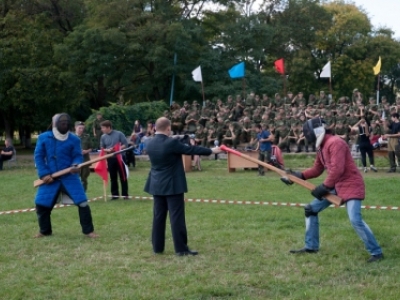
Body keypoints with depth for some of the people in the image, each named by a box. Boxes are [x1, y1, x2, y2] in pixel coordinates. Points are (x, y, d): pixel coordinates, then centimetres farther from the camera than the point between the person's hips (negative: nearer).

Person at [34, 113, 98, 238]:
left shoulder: (74, 139, -1)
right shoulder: (43, 138, 0)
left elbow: (78, 156, -1)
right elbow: (38, 156, 1)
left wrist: (75, 165, -24)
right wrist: (44, 174, -9)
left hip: (69, 176, -1)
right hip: (49, 178, 1)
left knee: (82, 202, -9)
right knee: (41, 204, 6)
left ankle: (88, 230, 5)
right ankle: (45, 231, 28)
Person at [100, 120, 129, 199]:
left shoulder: (119, 134, -7)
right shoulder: (103, 137, 5)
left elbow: (125, 144, -4)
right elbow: (102, 148, 10)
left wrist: (118, 149, -18)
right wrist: (107, 150, -10)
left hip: (119, 157, -3)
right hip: (110, 159, 3)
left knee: (123, 177, 0)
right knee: (113, 178, 8)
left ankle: (125, 194, 6)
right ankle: (115, 194, 16)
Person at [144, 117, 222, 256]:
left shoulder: (150, 144, 2)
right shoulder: (171, 143, -17)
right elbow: (190, 149, -10)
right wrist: (211, 150, 0)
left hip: (157, 185, 7)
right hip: (172, 185, -7)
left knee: (158, 216, 11)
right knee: (177, 217, -3)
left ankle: (157, 247, 15)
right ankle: (181, 249, -1)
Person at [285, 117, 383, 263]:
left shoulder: (335, 142, -21)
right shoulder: (321, 147, 11)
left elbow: (337, 169, -27)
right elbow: (317, 169, 17)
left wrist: (324, 187, -22)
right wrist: (299, 175, 6)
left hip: (351, 184, -10)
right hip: (336, 185, 10)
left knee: (355, 220, -23)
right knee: (311, 209, 11)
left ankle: (376, 252, -9)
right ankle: (311, 246, 21)